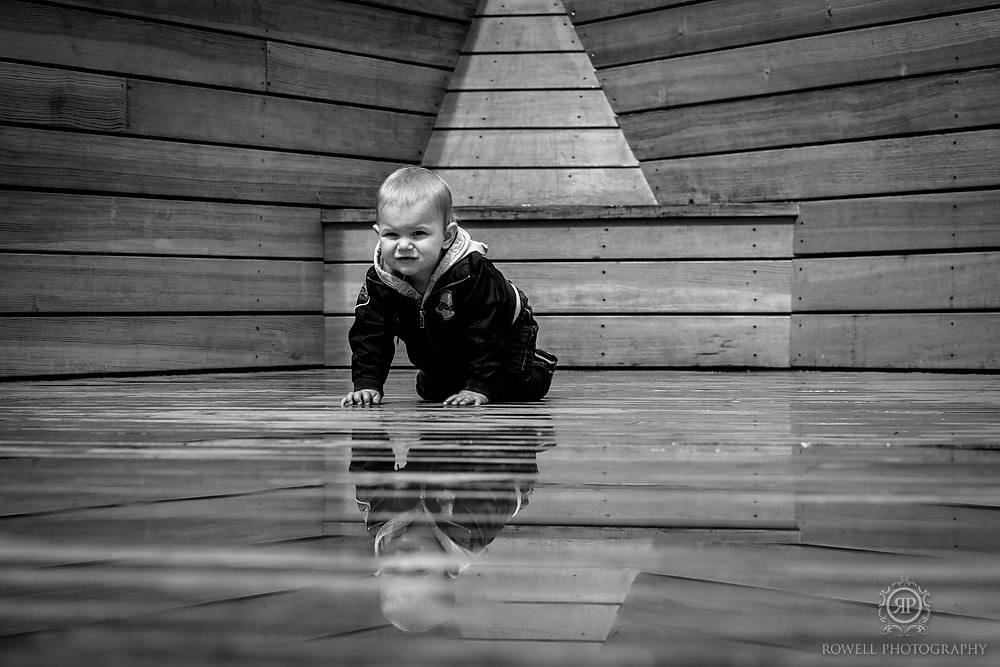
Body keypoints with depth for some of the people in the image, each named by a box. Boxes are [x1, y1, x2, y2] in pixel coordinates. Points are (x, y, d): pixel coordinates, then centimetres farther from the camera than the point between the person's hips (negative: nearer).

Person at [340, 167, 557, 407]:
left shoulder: (471, 273, -42)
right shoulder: (379, 279, -27)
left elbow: (484, 334, -37)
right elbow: (369, 333, -21)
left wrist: (479, 387, -41)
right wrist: (366, 384, -32)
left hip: (504, 331, -4)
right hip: (436, 350, 4)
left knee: (517, 388, -8)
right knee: (431, 392, 10)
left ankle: (539, 365, 27)